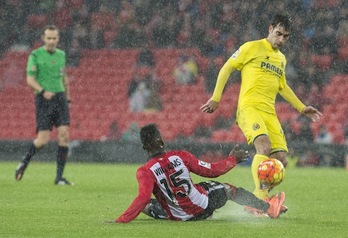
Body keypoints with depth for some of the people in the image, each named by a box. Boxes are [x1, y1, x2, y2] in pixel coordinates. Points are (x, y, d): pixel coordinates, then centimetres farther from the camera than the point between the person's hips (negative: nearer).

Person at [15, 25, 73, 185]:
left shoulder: (61, 55, 14)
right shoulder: (35, 55, -3)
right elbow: (30, 79, -10)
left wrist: (67, 95, 28)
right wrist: (43, 91, -24)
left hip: (60, 97, 4)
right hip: (43, 100, -4)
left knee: (64, 134, -9)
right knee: (43, 139, -10)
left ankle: (59, 177, -6)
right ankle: (24, 162, 19)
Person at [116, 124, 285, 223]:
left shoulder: (144, 172, -19)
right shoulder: (180, 156, -14)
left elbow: (143, 199, -34)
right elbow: (212, 171, -6)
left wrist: (119, 221, -36)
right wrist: (233, 160, 11)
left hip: (179, 217, -1)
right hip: (204, 206, 1)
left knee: (147, 206, 25)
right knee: (230, 189, 27)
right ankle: (269, 208, 45)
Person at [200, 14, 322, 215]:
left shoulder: (282, 59, 21)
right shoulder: (252, 48, 1)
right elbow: (226, 69, 4)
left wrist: (302, 108, 32)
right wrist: (216, 98, -2)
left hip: (270, 113, 7)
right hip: (249, 107, -7)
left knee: (281, 159, -5)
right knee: (264, 146, -31)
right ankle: (261, 196, -31)